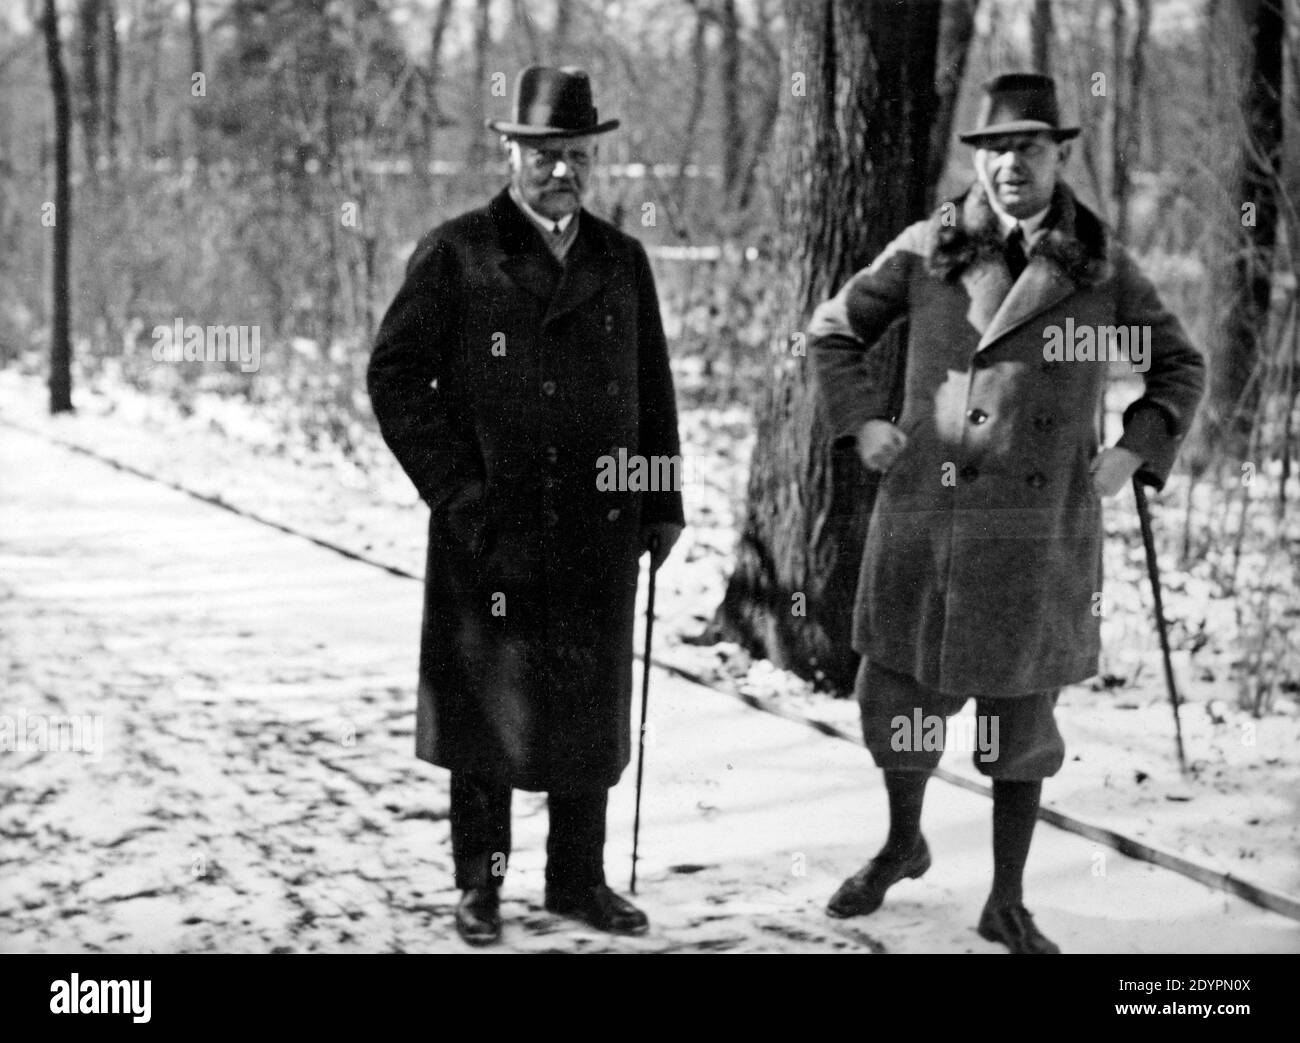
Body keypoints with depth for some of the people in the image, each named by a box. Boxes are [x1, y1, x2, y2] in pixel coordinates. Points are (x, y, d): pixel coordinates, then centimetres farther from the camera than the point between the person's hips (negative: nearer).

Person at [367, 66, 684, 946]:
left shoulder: (622, 261, 11)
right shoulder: (457, 254, -2)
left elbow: (653, 389, 15)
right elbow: (396, 375, -4)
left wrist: (663, 503, 9)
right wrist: (457, 492, -10)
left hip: (598, 531, 4)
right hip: (488, 528, -3)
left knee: (591, 706, 8)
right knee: (485, 702, 4)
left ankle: (580, 880, 20)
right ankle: (480, 884, 16)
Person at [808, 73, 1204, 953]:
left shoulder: (1102, 267, 2)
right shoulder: (928, 251, 2)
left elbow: (1181, 367, 14)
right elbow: (834, 330, 13)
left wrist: (1137, 450, 1)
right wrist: (863, 420, 1)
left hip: (1040, 527, -1)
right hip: (926, 512, 1)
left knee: (1021, 717, 6)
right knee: (898, 698, 9)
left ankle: (1007, 905, 20)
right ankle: (902, 844, 38)